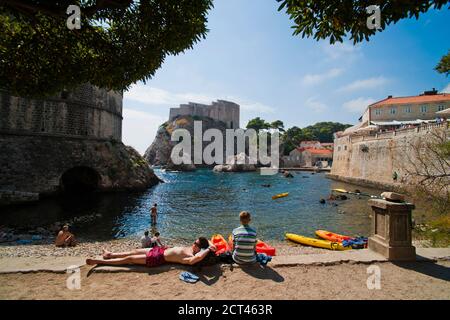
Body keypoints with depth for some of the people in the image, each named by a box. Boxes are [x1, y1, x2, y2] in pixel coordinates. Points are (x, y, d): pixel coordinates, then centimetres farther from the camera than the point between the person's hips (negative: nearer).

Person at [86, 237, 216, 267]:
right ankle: (111, 255, 44)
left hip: (158, 258, -8)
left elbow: (197, 258, -52)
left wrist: (208, 249, -41)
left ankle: (99, 261, 17)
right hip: (162, 250, 8)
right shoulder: (191, 248, -4)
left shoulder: (191, 257, -28)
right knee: (135, 251, 21)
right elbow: (205, 240, 8)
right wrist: (211, 245, -12)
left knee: (129, 259, 2)